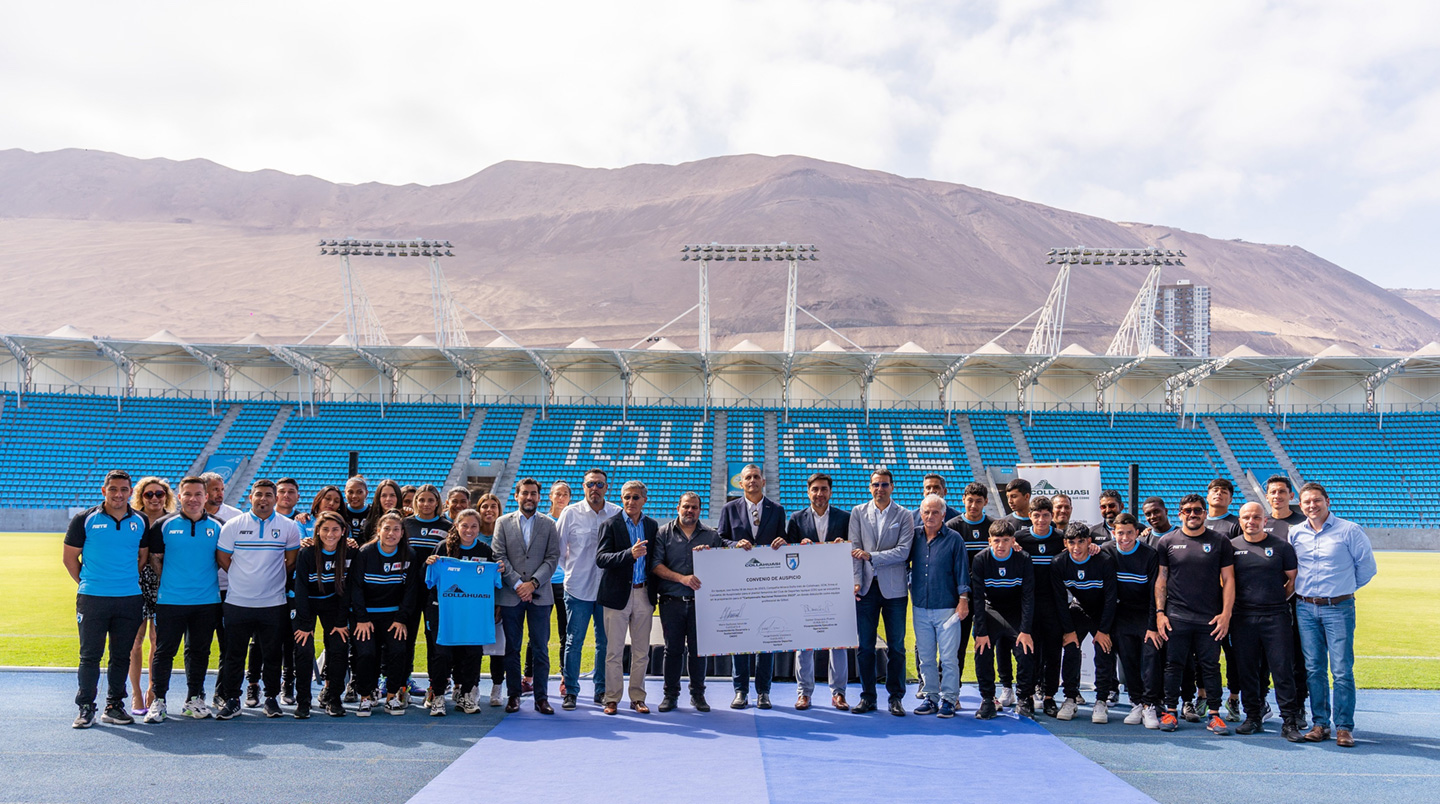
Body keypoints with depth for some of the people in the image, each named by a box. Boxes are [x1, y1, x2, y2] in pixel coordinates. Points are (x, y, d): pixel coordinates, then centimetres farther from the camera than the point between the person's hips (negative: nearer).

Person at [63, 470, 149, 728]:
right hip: (92, 598, -2)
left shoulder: (141, 522, 7)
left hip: (130, 599, 2)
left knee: (122, 655, 8)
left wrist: (130, 581, 12)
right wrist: (86, 583, 6)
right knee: (90, 655, 0)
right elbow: (69, 557, 6)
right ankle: (86, 708, 10)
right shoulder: (85, 519, 0)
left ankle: (114, 706, 18)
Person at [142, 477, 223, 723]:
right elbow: (155, 559, 6)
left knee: (199, 651, 10)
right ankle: (159, 701, 11)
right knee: (164, 650, 1)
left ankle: (194, 700, 21)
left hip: (207, 601, 2)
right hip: (170, 600, -2)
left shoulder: (216, 526, 5)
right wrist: (165, 584, 3)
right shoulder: (163, 525, 0)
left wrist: (215, 585, 7)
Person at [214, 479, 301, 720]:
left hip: (274, 603, 0)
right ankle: (231, 700, 16)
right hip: (238, 602, 0)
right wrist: (244, 579, 8)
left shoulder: (288, 527, 2)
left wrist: (275, 580, 8)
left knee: (272, 654, 7)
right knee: (234, 654, 5)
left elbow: (292, 562, 11)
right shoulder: (233, 525, 2)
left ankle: (271, 698, 19)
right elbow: (223, 559, 7)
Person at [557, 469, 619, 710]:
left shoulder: (618, 514, 1)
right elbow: (557, 547, 6)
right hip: (578, 587, -1)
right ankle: (570, 690, 12)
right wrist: (571, 569, 9)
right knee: (574, 642, 2)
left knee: (605, 642, 7)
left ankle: (602, 690, 18)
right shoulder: (570, 513, -1)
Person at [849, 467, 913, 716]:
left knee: (896, 646, 3)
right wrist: (856, 581, -7)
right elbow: (854, 549, 3)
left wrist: (871, 556, -15)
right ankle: (868, 697, 13)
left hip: (893, 587, -1)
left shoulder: (904, 515, 3)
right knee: (864, 645, 3)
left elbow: (903, 551, -7)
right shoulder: (858, 512, 8)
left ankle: (896, 697, 13)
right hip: (866, 586, 1)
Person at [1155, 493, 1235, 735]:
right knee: (1174, 665, 4)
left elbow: (1228, 580, 6)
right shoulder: (1167, 542, 7)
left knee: (1211, 667, 4)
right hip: (1176, 617, 0)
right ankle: (1170, 712, 12)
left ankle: (1214, 715, 12)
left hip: (1210, 619, 0)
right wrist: (1159, 612, 0)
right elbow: (1160, 579, 8)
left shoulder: (1220, 542, 6)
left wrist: (1226, 613, -3)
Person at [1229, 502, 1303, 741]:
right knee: (1247, 670, 6)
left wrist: (1277, 599, 3)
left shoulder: (1281, 546, 5)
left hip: (1276, 616, -1)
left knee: (1283, 669, -4)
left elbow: (1293, 579, 10)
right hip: (1242, 618, 2)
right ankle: (1253, 717, 17)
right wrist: (1232, 602, 4)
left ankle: (1289, 721, 2)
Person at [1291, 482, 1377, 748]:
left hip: (1339, 608, -3)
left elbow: (1367, 567, 4)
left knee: (1342, 669, -5)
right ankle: (1320, 723, 15)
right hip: (1306, 608, 3)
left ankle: (1344, 727, 2)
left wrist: (1344, 587, 10)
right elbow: (1291, 568, 21)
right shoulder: (1295, 534, 7)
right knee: (1314, 669, 7)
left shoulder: (1349, 531, -3)